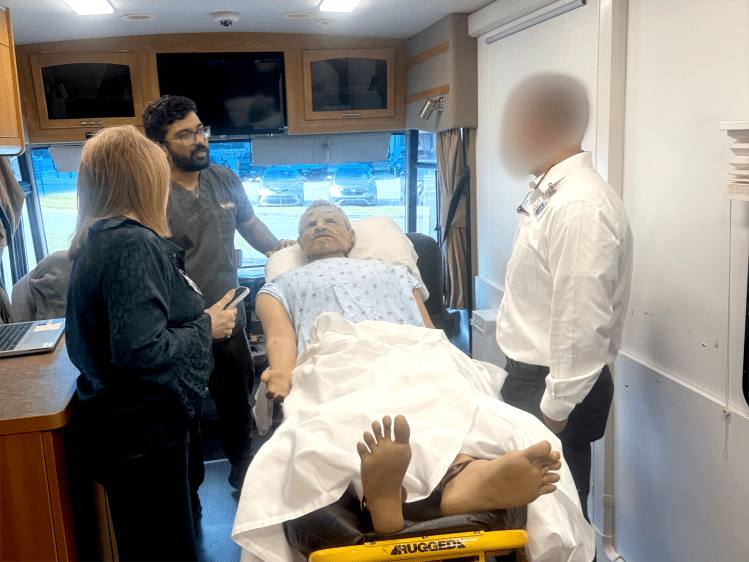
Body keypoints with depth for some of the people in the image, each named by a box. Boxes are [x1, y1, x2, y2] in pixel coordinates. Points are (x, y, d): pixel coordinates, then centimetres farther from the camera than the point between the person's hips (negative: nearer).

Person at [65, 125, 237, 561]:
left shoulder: (102, 239, 8)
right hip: (142, 433, -10)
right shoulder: (133, 246, -23)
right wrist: (206, 326, -15)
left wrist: (200, 314, 13)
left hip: (129, 423, 10)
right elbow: (141, 353, -30)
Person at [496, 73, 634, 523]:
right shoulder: (548, 193, 10)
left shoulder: (581, 207, -23)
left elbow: (582, 324, -25)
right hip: (529, 374, 9)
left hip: (557, 388, -9)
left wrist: (555, 410, -18)